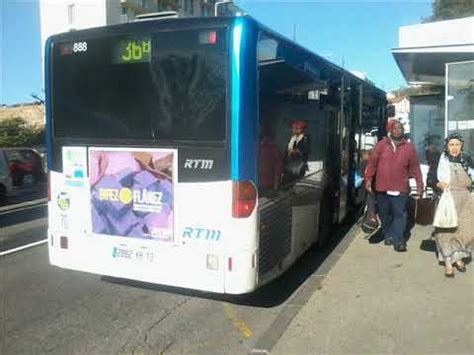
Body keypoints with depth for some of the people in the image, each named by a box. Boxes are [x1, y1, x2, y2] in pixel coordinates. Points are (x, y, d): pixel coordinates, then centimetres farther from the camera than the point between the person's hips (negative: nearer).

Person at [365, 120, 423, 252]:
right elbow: (372, 163, 1)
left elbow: (415, 167, 6)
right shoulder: (381, 145, 2)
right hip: (382, 187, 1)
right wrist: (368, 179, -4)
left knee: (399, 214, -5)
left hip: (400, 188, -1)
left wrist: (419, 185, 4)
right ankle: (388, 235, 27)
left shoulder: (409, 147, 4)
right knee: (385, 214, 11)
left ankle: (398, 240, -1)